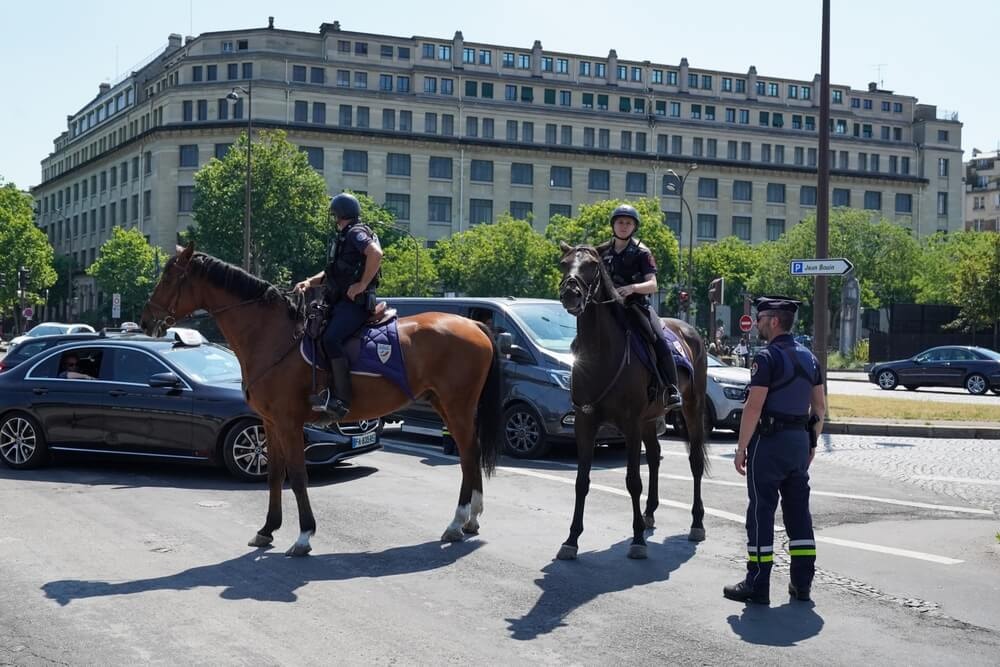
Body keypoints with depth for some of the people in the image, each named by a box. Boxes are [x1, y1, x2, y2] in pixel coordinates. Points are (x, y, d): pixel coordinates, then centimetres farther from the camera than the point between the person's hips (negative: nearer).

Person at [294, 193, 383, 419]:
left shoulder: (356, 233, -7)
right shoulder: (343, 237, 24)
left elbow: (376, 253, -27)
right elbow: (331, 273, 29)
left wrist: (362, 285, -23)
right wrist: (309, 282, 12)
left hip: (355, 301, -11)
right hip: (339, 302, 11)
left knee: (331, 338, -28)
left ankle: (340, 399, -32)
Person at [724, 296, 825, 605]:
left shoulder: (767, 357, -14)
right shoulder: (809, 357, 11)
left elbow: (753, 407, -18)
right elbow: (820, 407, 13)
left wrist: (741, 448, -13)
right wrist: (812, 443, 20)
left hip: (770, 441, -7)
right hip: (800, 441, 7)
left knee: (761, 511, -2)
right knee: (798, 510, 11)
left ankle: (757, 585, 1)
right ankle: (802, 582, 15)